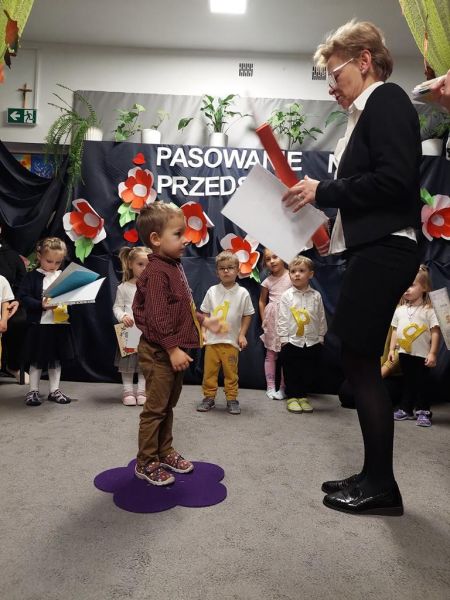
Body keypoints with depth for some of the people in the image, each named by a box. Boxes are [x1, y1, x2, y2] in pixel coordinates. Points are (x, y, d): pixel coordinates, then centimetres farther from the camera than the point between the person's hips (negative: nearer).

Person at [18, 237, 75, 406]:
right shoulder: (32, 277, -4)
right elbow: (24, 297, -11)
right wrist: (41, 305, -24)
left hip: (60, 324, 4)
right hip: (39, 325, -3)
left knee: (56, 359, 13)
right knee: (37, 360, 7)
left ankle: (54, 390, 25)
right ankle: (33, 391, 21)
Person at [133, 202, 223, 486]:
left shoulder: (174, 267, 12)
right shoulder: (156, 272, -19)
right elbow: (157, 316, -24)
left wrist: (203, 320, 20)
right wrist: (173, 349, -23)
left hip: (173, 351, 10)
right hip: (159, 352, -10)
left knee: (168, 406, 19)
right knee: (155, 408, 2)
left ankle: (165, 452, 34)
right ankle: (146, 463, 17)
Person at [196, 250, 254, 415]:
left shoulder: (242, 293, -3)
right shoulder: (212, 291, 1)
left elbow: (247, 315, 2)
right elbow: (205, 313, 8)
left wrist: (242, 335, -4)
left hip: (231, 341, -1)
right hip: (212, 339, 2)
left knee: (231, 372, 7)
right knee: (209, 370, 8)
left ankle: (232, 399, 20)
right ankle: (209, 397, 21)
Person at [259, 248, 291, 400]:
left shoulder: (291, 276, -3)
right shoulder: (267, 281, 4)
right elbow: (262, 301, 13)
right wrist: (264, 320, 7)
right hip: (272, 319, 2)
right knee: (271, 353, 6)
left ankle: (283, 388, 12)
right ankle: (270, 387, 14)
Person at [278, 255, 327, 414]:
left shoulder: (316, 296, 2)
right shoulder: (286, 296, -2)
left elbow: (321, 318, 7)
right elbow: (283, 318, -3)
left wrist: (320, 337, 5)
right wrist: (284, 338, -7)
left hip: (312, 342, 2)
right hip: (291, 341, -2)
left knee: (310, 372, 10)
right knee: (291, 372, 6)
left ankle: (302, 396, 25)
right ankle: (292, 397, 20)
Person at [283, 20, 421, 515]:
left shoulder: (387, 100, -4)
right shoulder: (369, 112, 22)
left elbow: (395, 180, -18)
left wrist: (323, 191, -11)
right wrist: (322, 195, 8)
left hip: (383, 251, -9)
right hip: (371, 250, 9)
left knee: (361, 364, -5)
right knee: (360, 363, 10)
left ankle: (381, 487, 10)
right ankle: (373, 476, 22)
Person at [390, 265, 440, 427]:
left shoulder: (429, 310, -11)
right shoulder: (400, 310, 4)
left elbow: (435, 332, -12)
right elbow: (395, 330, 11)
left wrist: (432, 353, -15)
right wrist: (392, 349, 7)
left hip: (422, 355, -5)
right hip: (404, 353, 5)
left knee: (420, 383, 2)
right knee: (407, 382, 15)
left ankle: (423, 412, 13)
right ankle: (405, 409, 24)